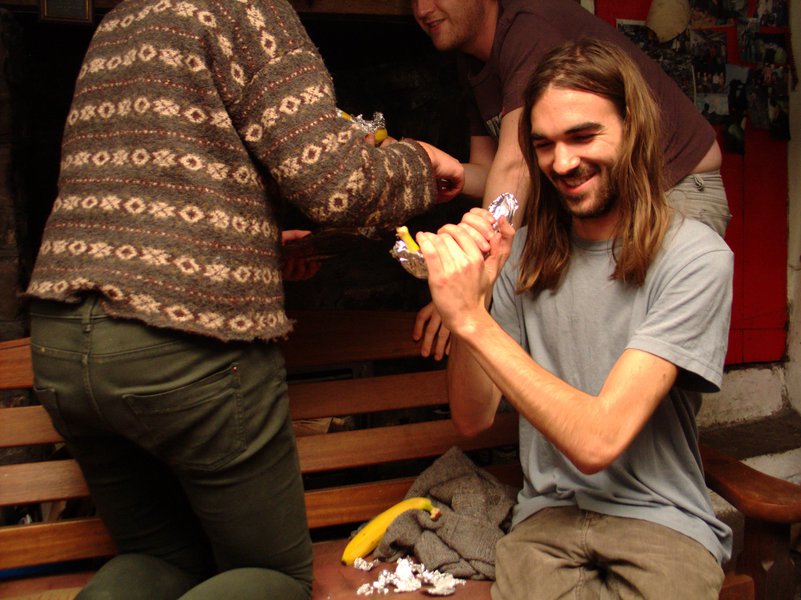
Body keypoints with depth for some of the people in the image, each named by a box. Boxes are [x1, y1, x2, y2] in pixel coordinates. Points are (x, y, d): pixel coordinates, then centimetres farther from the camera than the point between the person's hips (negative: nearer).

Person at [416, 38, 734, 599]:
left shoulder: (694, 257, -12)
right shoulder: (523, 253, 4)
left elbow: (597, 440, -19)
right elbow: (473, 419, 3)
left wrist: (473, 319, -24)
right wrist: (471, 296, -12)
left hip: (662, 522, -1)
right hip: (548, 516, 2)